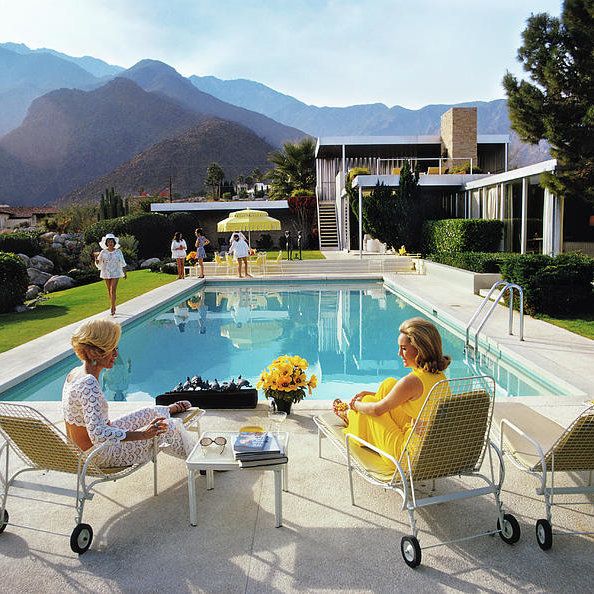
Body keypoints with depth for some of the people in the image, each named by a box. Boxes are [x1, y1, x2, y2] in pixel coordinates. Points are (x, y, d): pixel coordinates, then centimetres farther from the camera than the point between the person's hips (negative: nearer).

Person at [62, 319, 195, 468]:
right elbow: (98, 436, -37)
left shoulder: (75, 373, -1)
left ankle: (173, 409, 54)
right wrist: (141, 434, -37)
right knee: (171, 427, 1)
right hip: (101, 455, -9)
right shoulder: (88, 384, -32)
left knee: (151, 413, 21)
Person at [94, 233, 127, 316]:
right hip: (106, 273, 2)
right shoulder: (103, 252, 1)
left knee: (113, 290, -12)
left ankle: (112, 308, -12)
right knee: (109, 290, 10)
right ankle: (113, 306, 23)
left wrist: (124, 273, 7)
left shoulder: (118, 251, 0)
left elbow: (122, 263, 7)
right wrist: (96, 257, -15)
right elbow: (98, 263, 3)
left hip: (115, 273, -2)